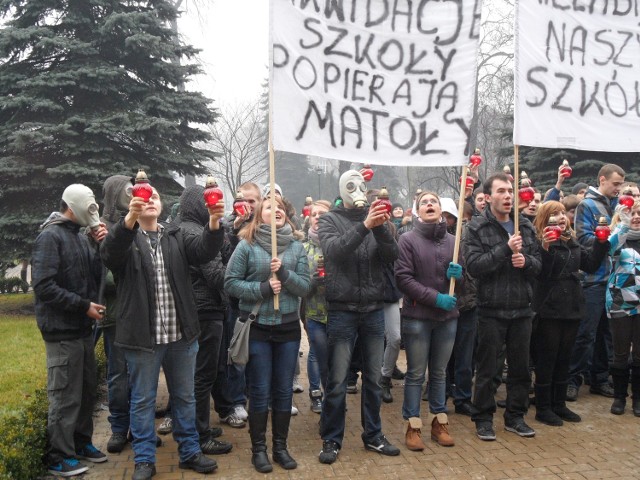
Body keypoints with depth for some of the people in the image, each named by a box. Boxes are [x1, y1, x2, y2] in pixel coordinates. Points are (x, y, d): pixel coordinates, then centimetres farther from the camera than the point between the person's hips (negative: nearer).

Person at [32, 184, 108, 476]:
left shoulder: (80, 237, 11)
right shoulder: (50, 237, -13)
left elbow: (96, 276, 13)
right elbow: (43, 286, -21)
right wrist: (84, 305, -18)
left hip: (83, 328, 8)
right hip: (62, 330, -8)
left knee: (86, 390, 16)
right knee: (65, 396, 0)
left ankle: (81, 443, 31)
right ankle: (59, 458, 12)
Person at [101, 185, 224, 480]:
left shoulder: (176, 238, 9)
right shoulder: (126, 237, -2)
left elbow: (204, 250, -7)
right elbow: (110, 253, -25)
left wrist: (214, 222, -28)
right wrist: (130, 218, -43)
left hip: (181, 334, 4)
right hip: (142, 336, -3)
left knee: (184, 397, 15)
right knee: (143, 400, 9)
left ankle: (189, 452, 29)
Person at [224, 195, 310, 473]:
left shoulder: (296, 246, 2)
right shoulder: (247, 245, -5)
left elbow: (305, 287, -2)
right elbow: (230, 283, -6)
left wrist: (284, 273, -19)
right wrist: (262, 288, -17)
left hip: (288, 327, 3)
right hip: (257, 327, -3)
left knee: (284, 390, 11)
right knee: (260, 391, 6)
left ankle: (280, 447, 26)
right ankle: (258, 449, 21)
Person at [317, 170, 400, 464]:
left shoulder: (376, 219, 9)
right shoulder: (330, 220, 0)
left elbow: (392, 256, -3)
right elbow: (334, 250, -19)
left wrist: (380, 228, -21)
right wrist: (364, 226, -31)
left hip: (374, 310, 3)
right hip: (342, 310, -3)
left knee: (373, 378, 12)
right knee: (337, 381, 2)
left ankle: (373, 435, 27)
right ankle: (332, 440, 16)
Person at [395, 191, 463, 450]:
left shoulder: (453, 240, 6)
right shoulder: (408, 240, -5)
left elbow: (465, 276, 14)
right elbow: (403, 278, -11)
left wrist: (458, 274, -10)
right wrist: (435, 297, -18)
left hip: (448, 317, 4)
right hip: (417, 316, -3)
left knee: (440, 373, 14)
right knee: (416, 374, 4)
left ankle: (439, 422, 27)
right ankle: (413, 426, 14)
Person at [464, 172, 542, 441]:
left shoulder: (525, 226, 8)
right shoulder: (477, 228, -6)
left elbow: (538, 265, 9)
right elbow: (474, 265, -17)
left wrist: (526, 261, -13)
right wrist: (506, 249, -23)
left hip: (522, 309, 5)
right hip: (491, 310, -5)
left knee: (520, 367, 13)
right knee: (487, 368, 6)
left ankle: (515, 416, 28)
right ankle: (483, 418, 20)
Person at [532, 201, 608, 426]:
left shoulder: (572, 242, 12)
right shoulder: (540, 242, -11)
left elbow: (590, 264, 14)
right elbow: (540, 273, -21)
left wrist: (601, 242, 3)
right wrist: (545, 249, -35)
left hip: (572, 308, 7)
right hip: (549, 310, -7)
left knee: (564, 359, 15)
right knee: (547, 359, 2)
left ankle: (559, 404, 26)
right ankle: (543, 408, 12)